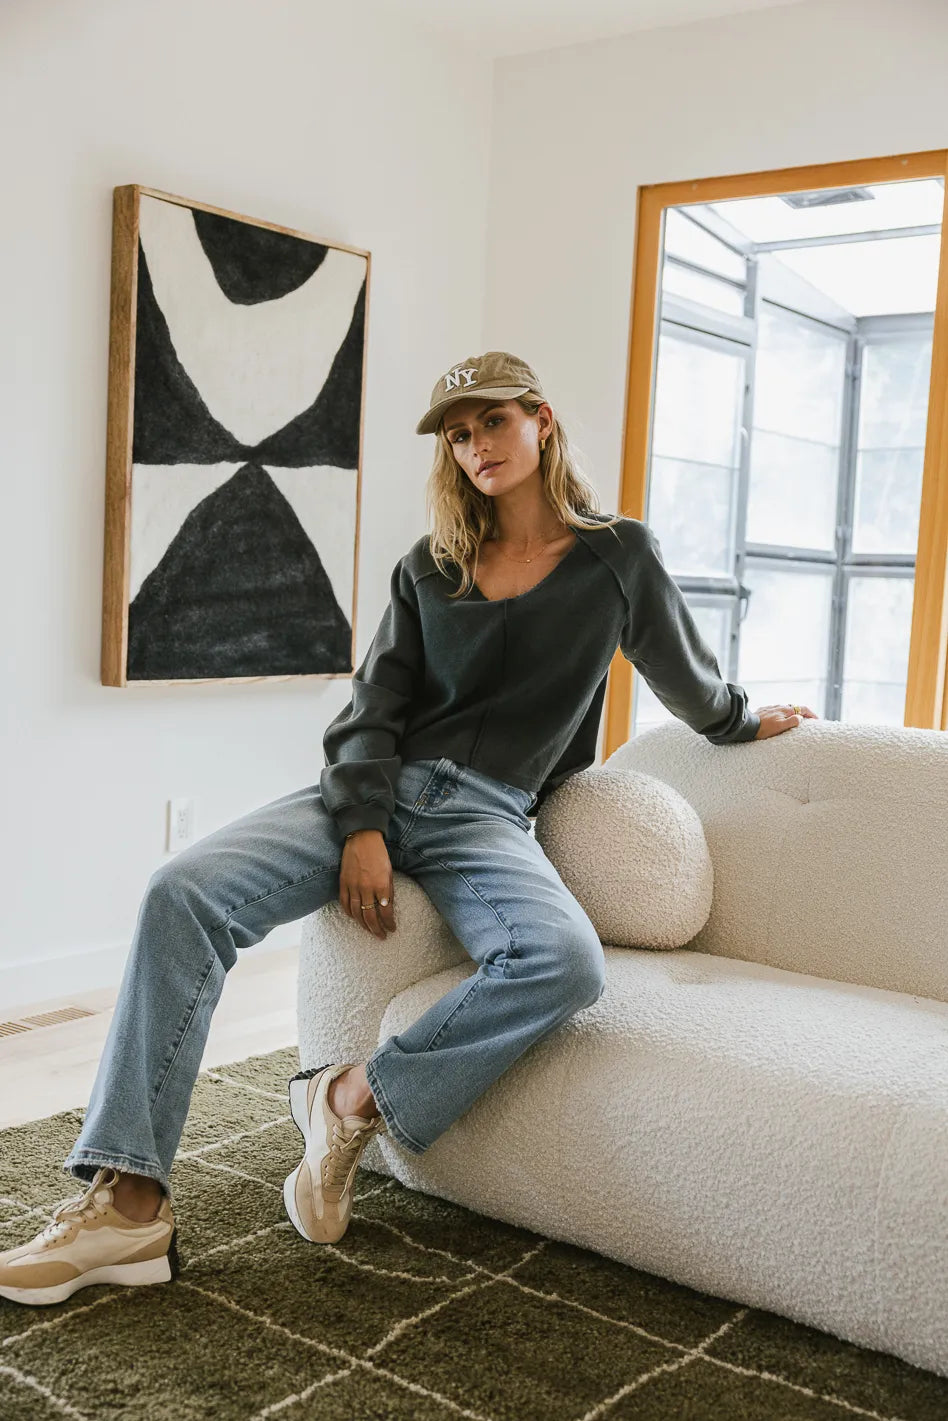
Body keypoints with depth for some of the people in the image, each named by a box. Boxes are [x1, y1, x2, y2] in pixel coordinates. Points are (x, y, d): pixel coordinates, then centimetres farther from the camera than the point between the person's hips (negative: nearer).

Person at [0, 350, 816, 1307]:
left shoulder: (619, 556, 9)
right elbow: (374, 707, 7)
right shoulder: (431, 565, 15)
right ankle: (129, 1208, -26)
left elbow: (689, 681, 26)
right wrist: (362, 828, -8)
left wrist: (748, 721, 41)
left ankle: (356, 1097, -18)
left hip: (486, 814, -2)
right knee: (182, 891, -23)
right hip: (377, 791, 2)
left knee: (566, 962, -36)